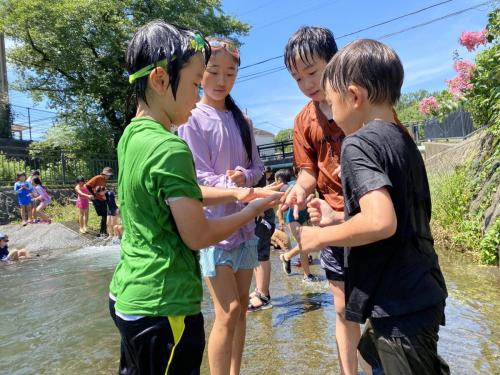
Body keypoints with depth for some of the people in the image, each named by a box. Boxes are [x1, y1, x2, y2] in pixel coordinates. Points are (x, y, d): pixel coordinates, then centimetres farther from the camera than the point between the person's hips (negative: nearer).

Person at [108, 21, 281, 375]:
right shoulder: (170, 149, -24)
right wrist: (253, 210, -6)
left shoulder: (132, 136, 3)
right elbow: (197, 236, -18)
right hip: (162, 307, -8)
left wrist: (235, 193, 4)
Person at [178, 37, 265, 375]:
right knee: (228, 312, -6)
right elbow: (200, 178, -14)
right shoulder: (192, 119, -8)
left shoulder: (242, 120, 10)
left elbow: (258, 166, 8)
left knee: (241, 307, 14)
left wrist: (244, 176, -15)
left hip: (244, 223, 6)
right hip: (212, 225, -6)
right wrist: (242, 193, -27)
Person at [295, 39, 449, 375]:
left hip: (399, 302, -9)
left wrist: (321, 237, -16)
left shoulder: (358, 143, -18)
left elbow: (380, 221, -32)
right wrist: (336, 219, 15)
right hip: (420, 291, 9)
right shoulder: (402, 139, 9)